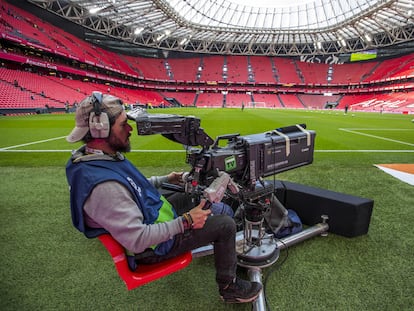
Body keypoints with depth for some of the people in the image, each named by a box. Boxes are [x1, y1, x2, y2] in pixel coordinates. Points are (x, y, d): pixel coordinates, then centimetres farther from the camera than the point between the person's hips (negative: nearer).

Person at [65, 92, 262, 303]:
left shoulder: (91, 157, -5)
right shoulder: (103, 186, -37)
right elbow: (138, 240, -33)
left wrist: (164, 179, 13)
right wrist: (185, 221, -25)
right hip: (154, 247, -9)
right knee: (226, 224, -7)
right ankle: (229, 287, 17)